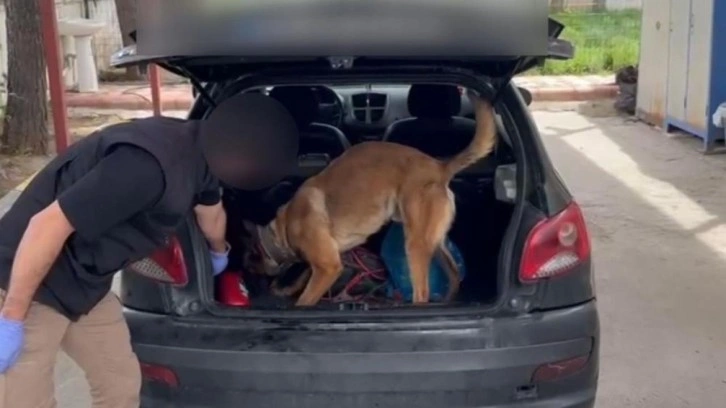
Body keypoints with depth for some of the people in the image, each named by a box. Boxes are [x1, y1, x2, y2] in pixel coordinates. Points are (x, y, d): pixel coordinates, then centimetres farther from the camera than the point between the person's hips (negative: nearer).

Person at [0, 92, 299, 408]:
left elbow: (211, 211, 21)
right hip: (26, 282, -9)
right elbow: (48, 224, -29)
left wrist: (219, 253, 42)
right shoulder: (149, 164, -33)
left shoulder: (201, 154, -2)